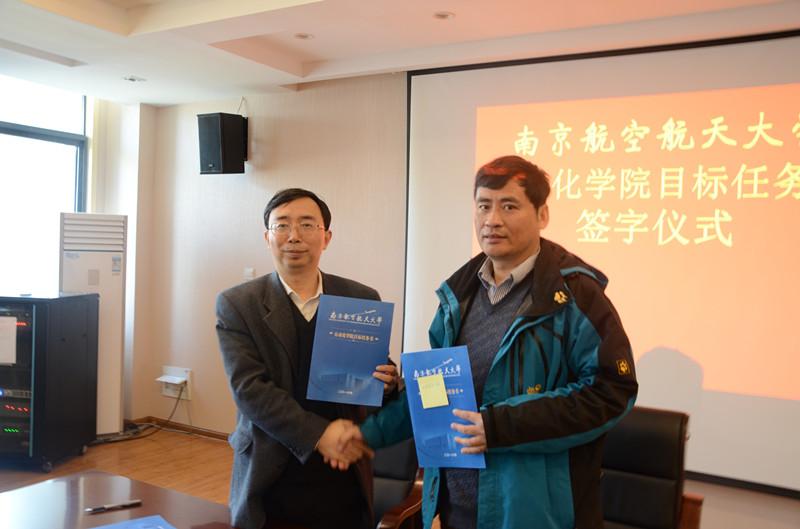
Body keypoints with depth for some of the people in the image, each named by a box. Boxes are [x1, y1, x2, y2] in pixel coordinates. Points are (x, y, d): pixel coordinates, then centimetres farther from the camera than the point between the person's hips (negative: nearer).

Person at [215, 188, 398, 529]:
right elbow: (248, 387, -12)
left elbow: (379, 370, 8)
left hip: (343, 477, 2)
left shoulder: (361, 299, 2)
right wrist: (319, 434, -20)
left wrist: (385, 382, -15)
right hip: (270, 480, -2)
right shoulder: (236, 305, -4)